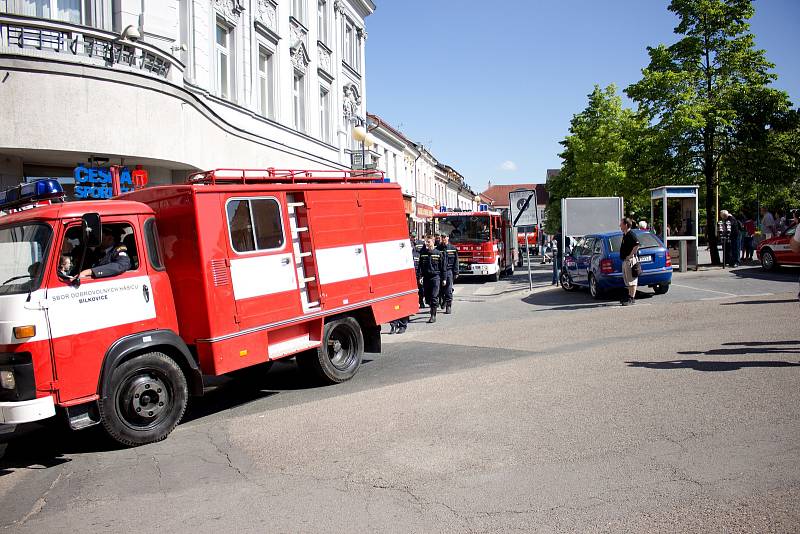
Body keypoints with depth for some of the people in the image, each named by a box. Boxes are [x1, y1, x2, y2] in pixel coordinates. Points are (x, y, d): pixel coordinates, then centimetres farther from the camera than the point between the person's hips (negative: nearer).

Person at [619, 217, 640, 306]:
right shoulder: (624, 235, 16)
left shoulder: (631, 235, -14)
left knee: (632, 280, -7)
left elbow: (637, 245, -26)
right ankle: (630, 296, 22)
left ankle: (632, 298, -6)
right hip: (625, 261, 10)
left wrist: (630, 255, -23)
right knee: (627, 280, 15)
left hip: (630, 260, -10)